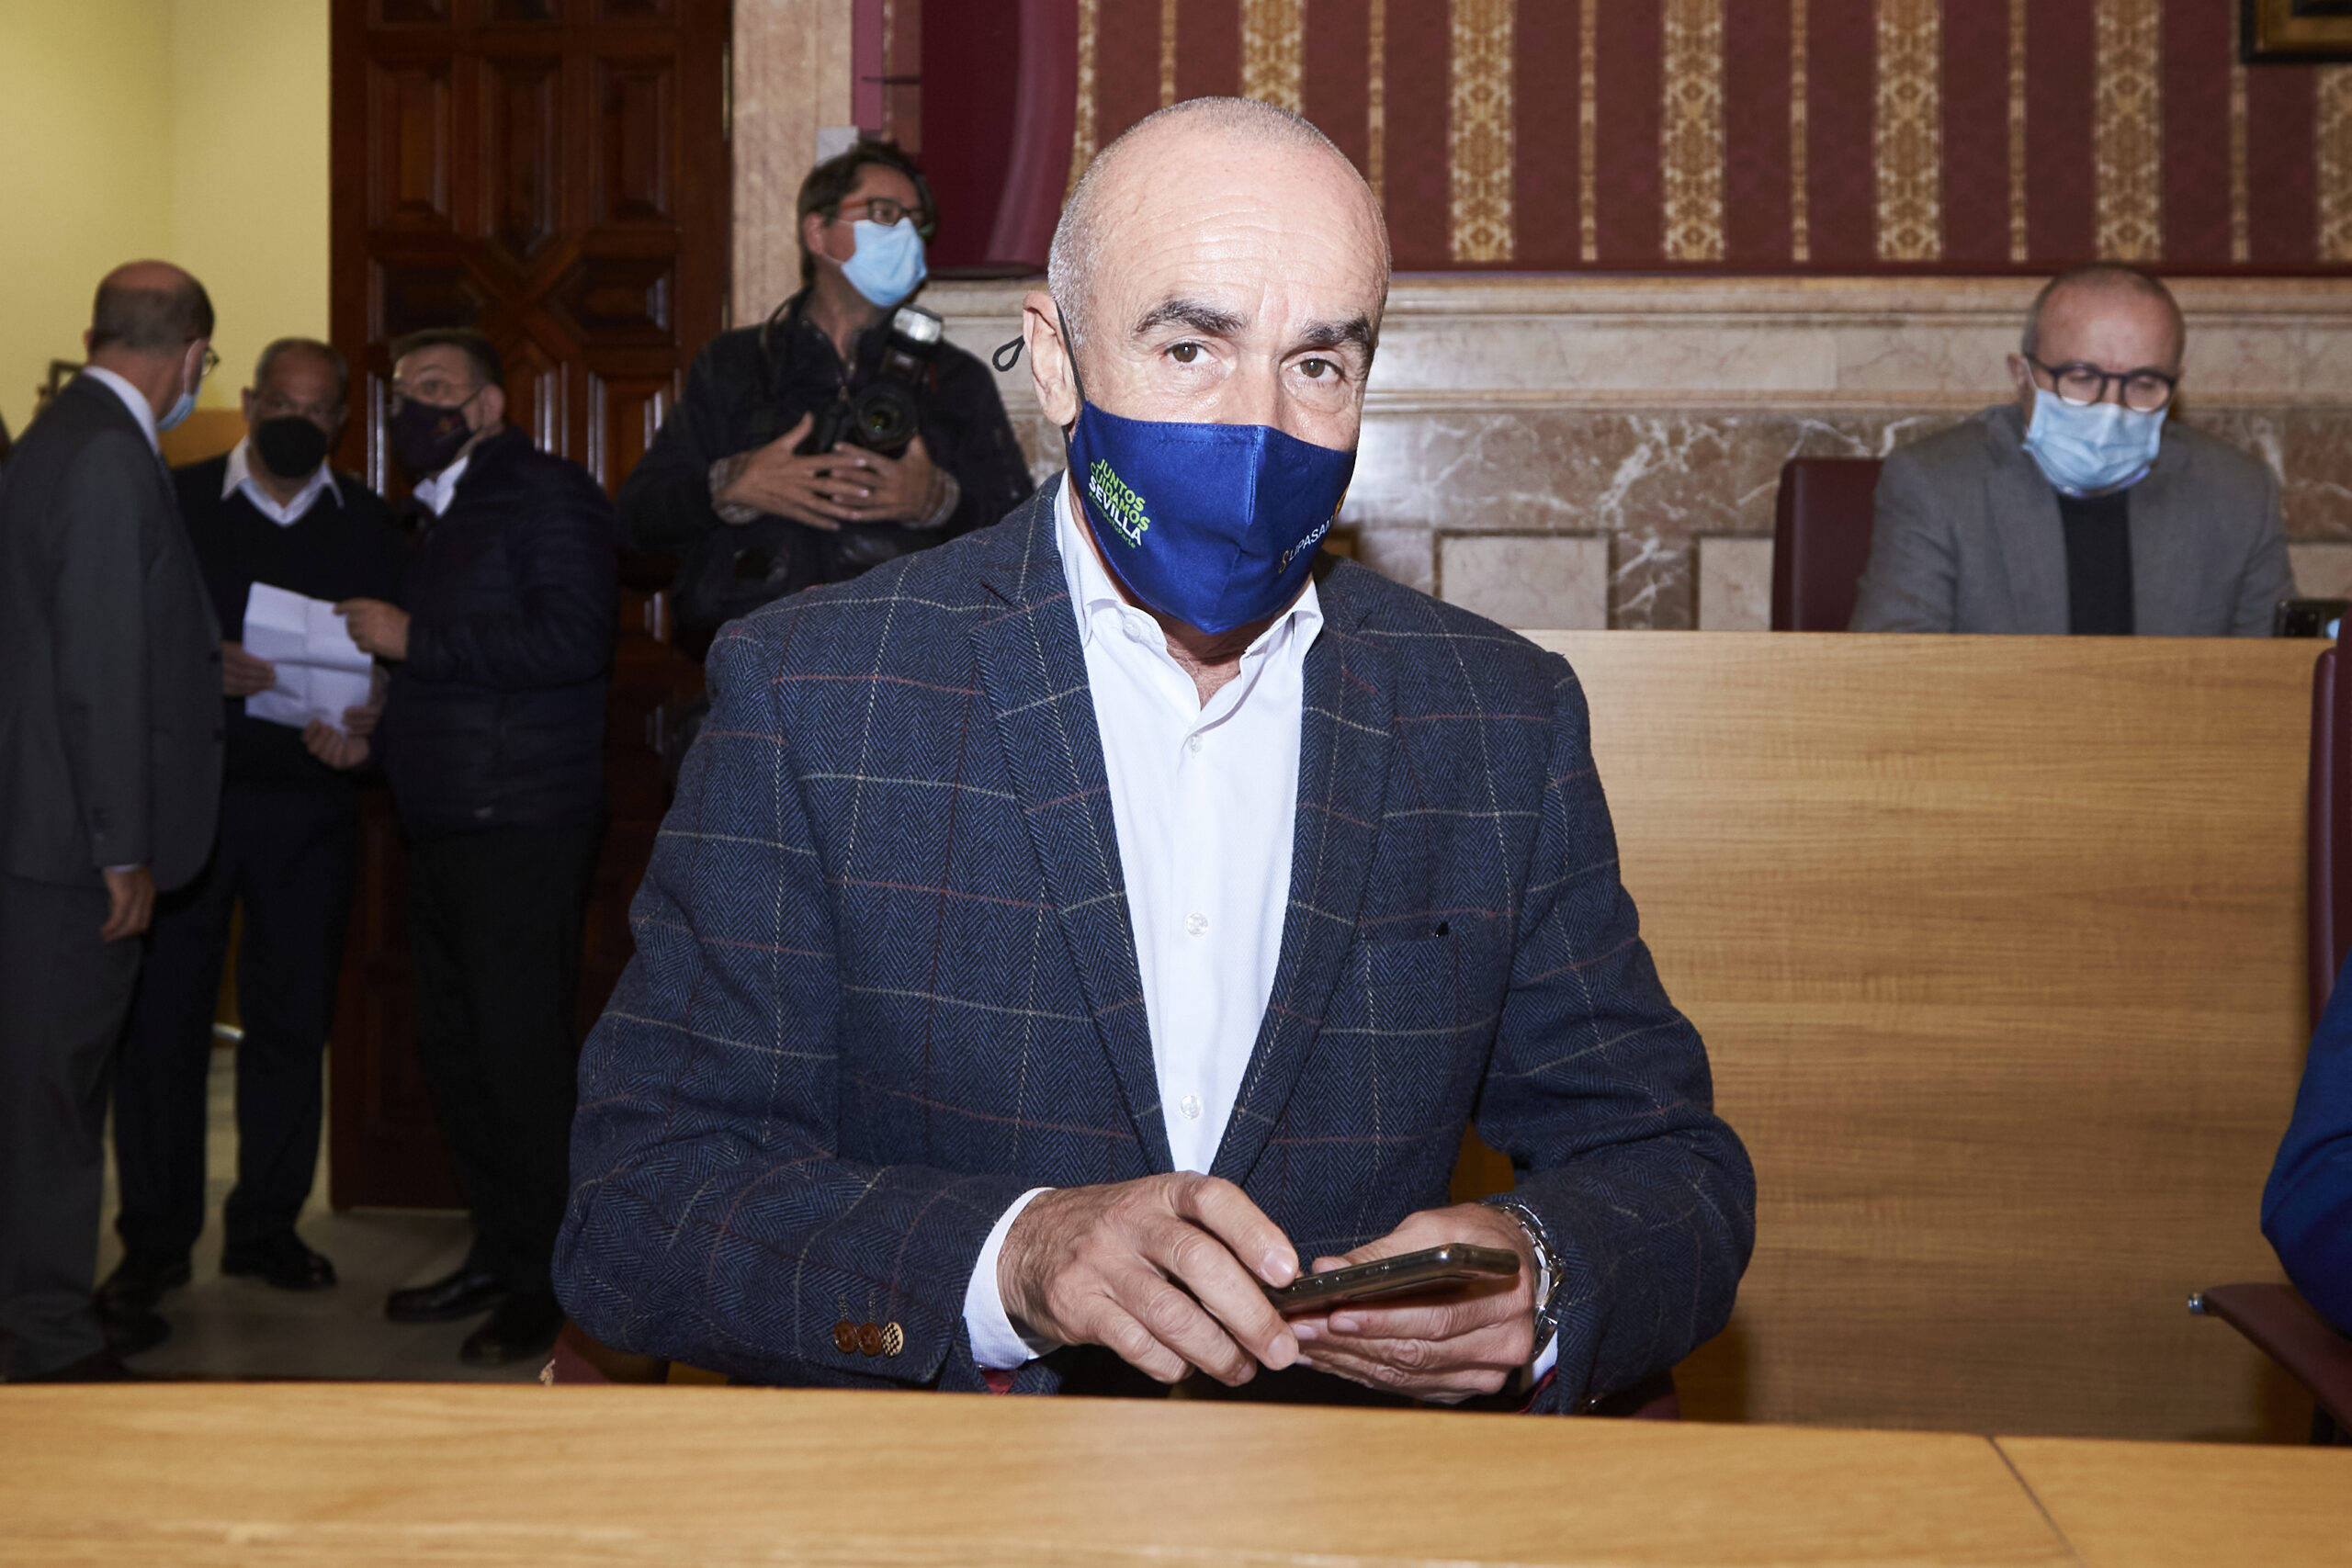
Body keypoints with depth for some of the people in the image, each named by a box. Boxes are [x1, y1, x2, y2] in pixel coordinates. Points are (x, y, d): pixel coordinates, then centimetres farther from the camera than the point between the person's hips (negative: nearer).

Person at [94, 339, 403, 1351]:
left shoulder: (368, 524, 9)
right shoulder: (177, 502, 4)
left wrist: (365, 725, -11)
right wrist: (204, 667, -19)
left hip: (311, 803, 2)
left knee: (293, 1019, 5)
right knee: (163, 1012, -2)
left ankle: (266, 1227, 18)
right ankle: (154, 1242, 8)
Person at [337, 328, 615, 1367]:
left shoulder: (548, 496, -6)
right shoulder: (440, 514, 22)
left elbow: (573, 639, -20)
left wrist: (415, 641, -16)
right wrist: (368, 720, 11)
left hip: (522, 831, -9)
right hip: (445, 828, 9)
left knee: (521, 1057, -6)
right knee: (454, 1050, 11)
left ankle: (546, 1279, 3)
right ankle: (498, 1253, 22)